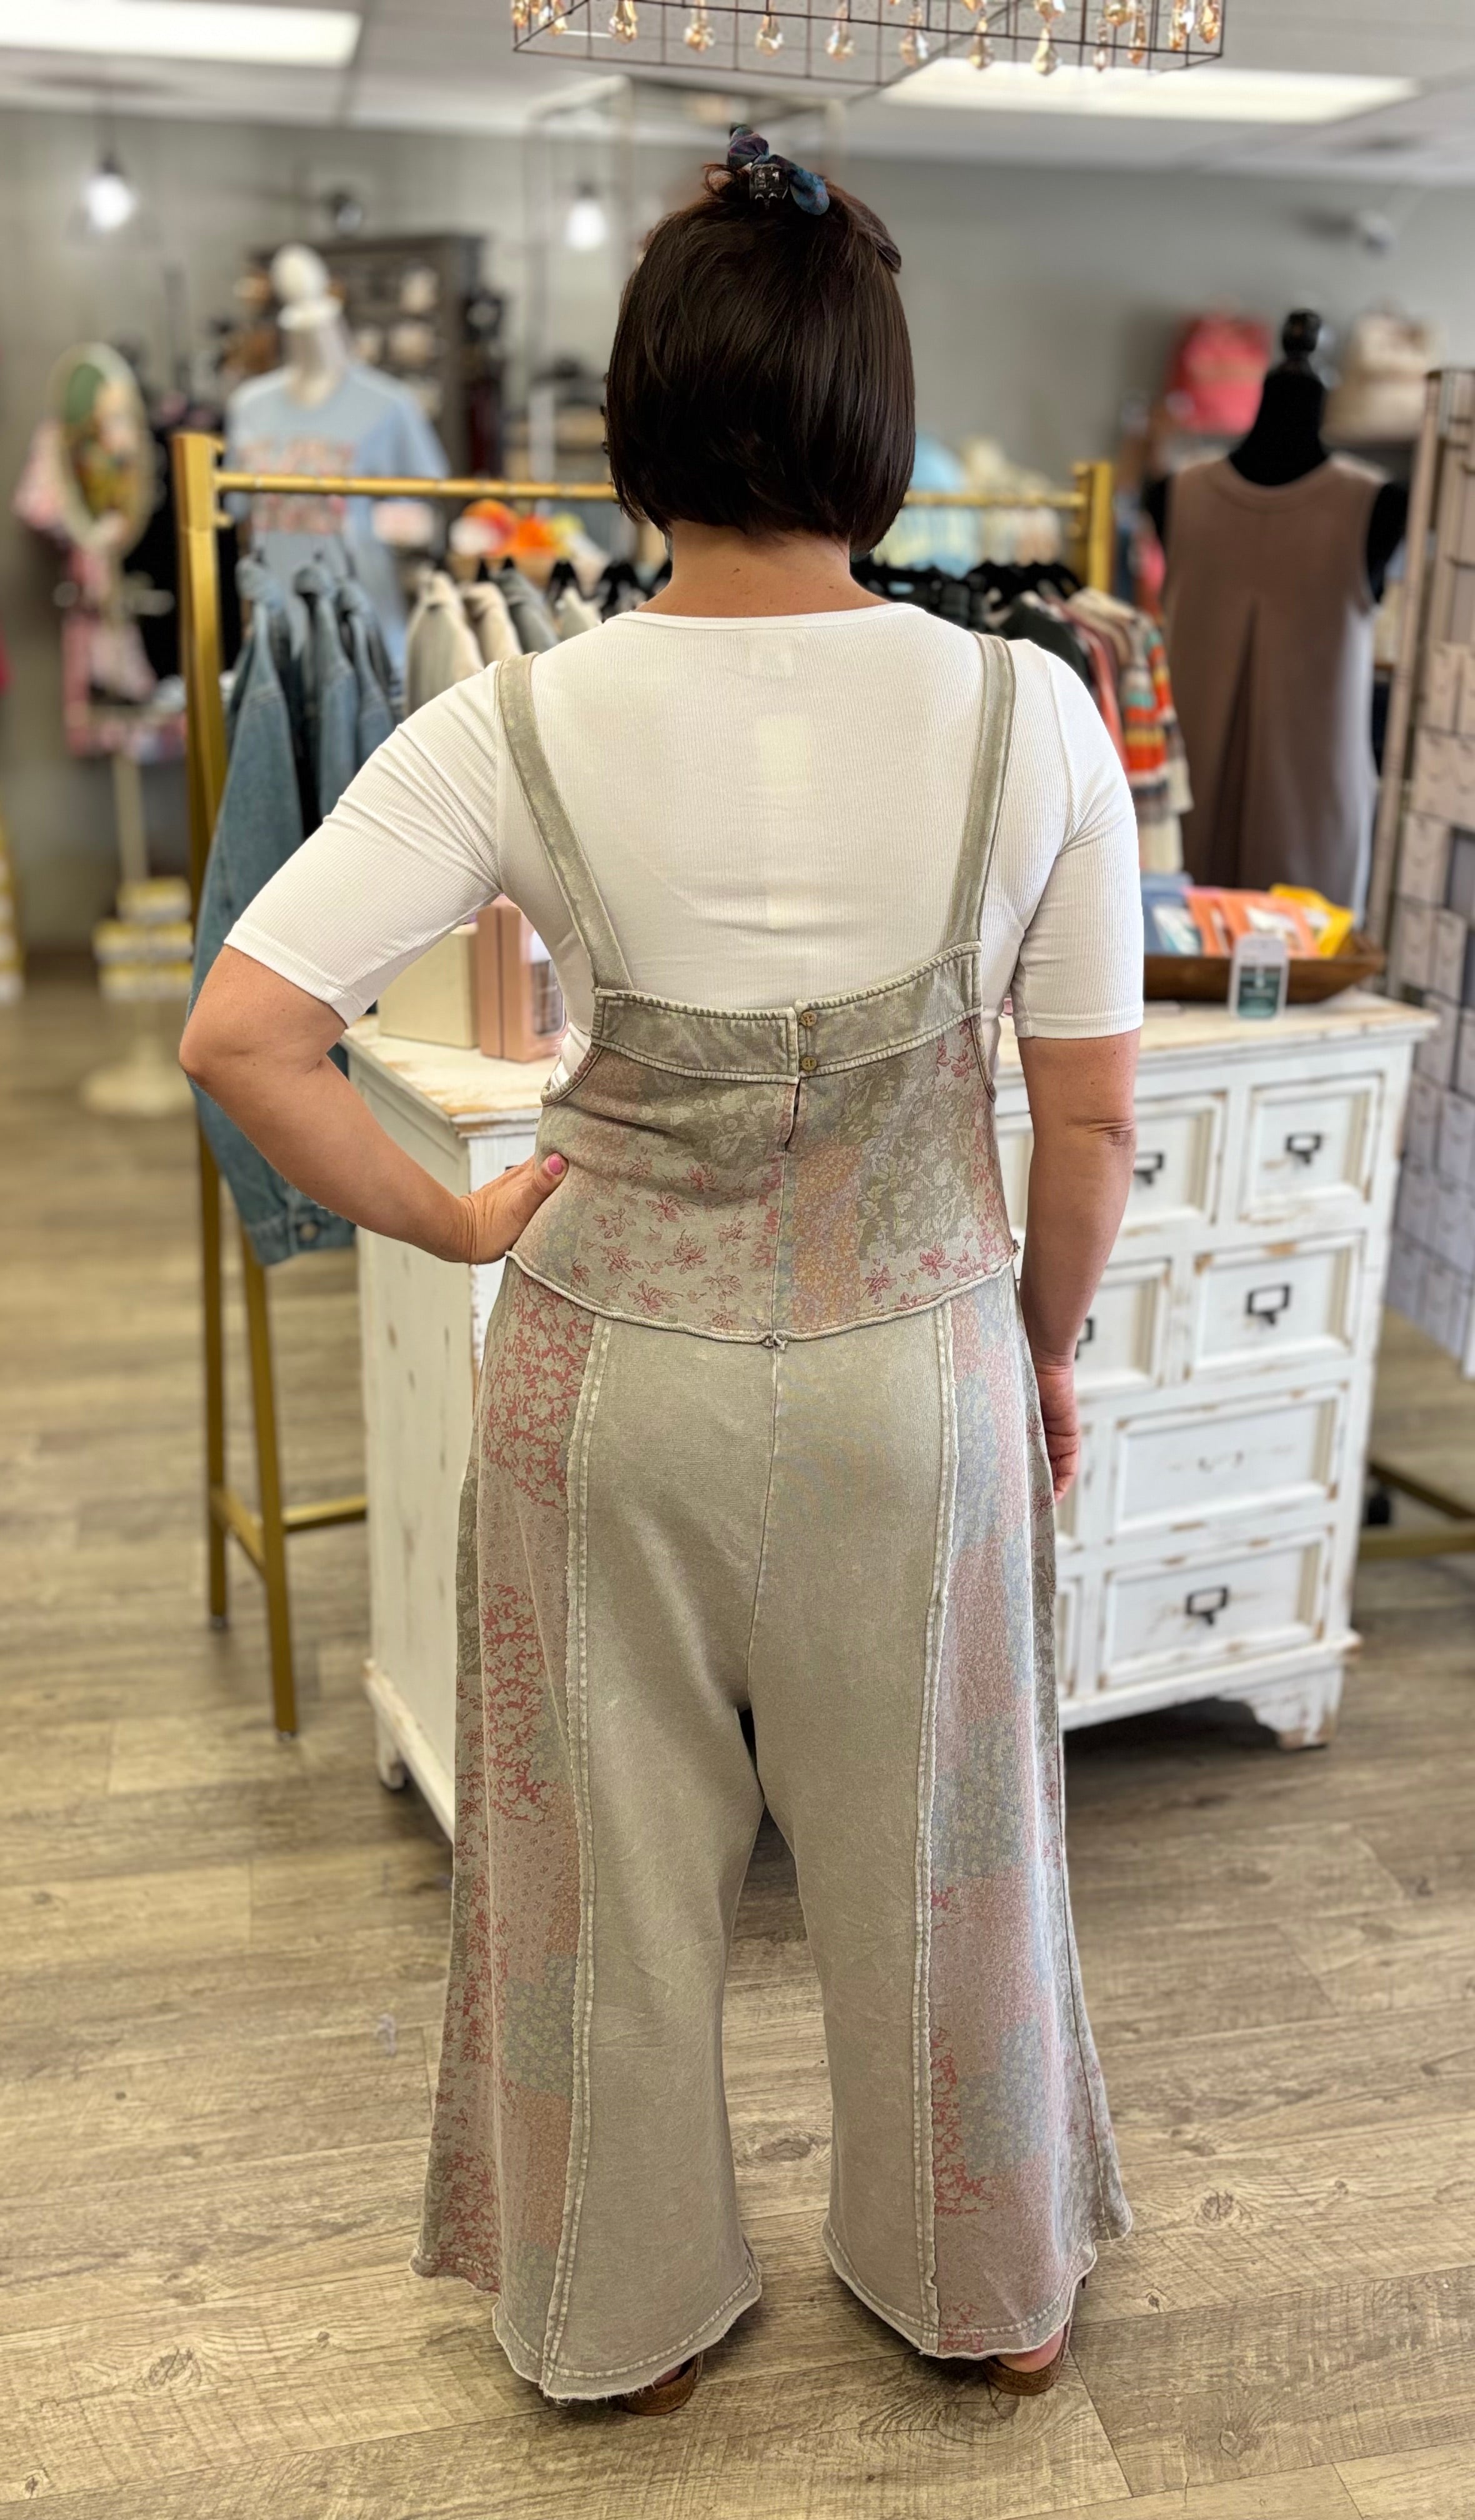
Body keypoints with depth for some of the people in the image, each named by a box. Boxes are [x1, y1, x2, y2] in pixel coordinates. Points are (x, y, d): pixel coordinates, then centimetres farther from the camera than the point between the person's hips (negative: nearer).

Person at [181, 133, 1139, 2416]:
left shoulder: (521, 726, -12)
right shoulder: (1028, 712, -11)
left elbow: (241, 1037, -18)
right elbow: (1092, 1125, -5)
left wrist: (458, 1223, -3)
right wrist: (1049, 1349, 11)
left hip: (613, 1361, 0)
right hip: (917, 1366, 1)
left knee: (612, 1858, 20)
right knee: (931, 1846, 21)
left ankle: (628, 2314, 44)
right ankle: (989, 2286, 46)